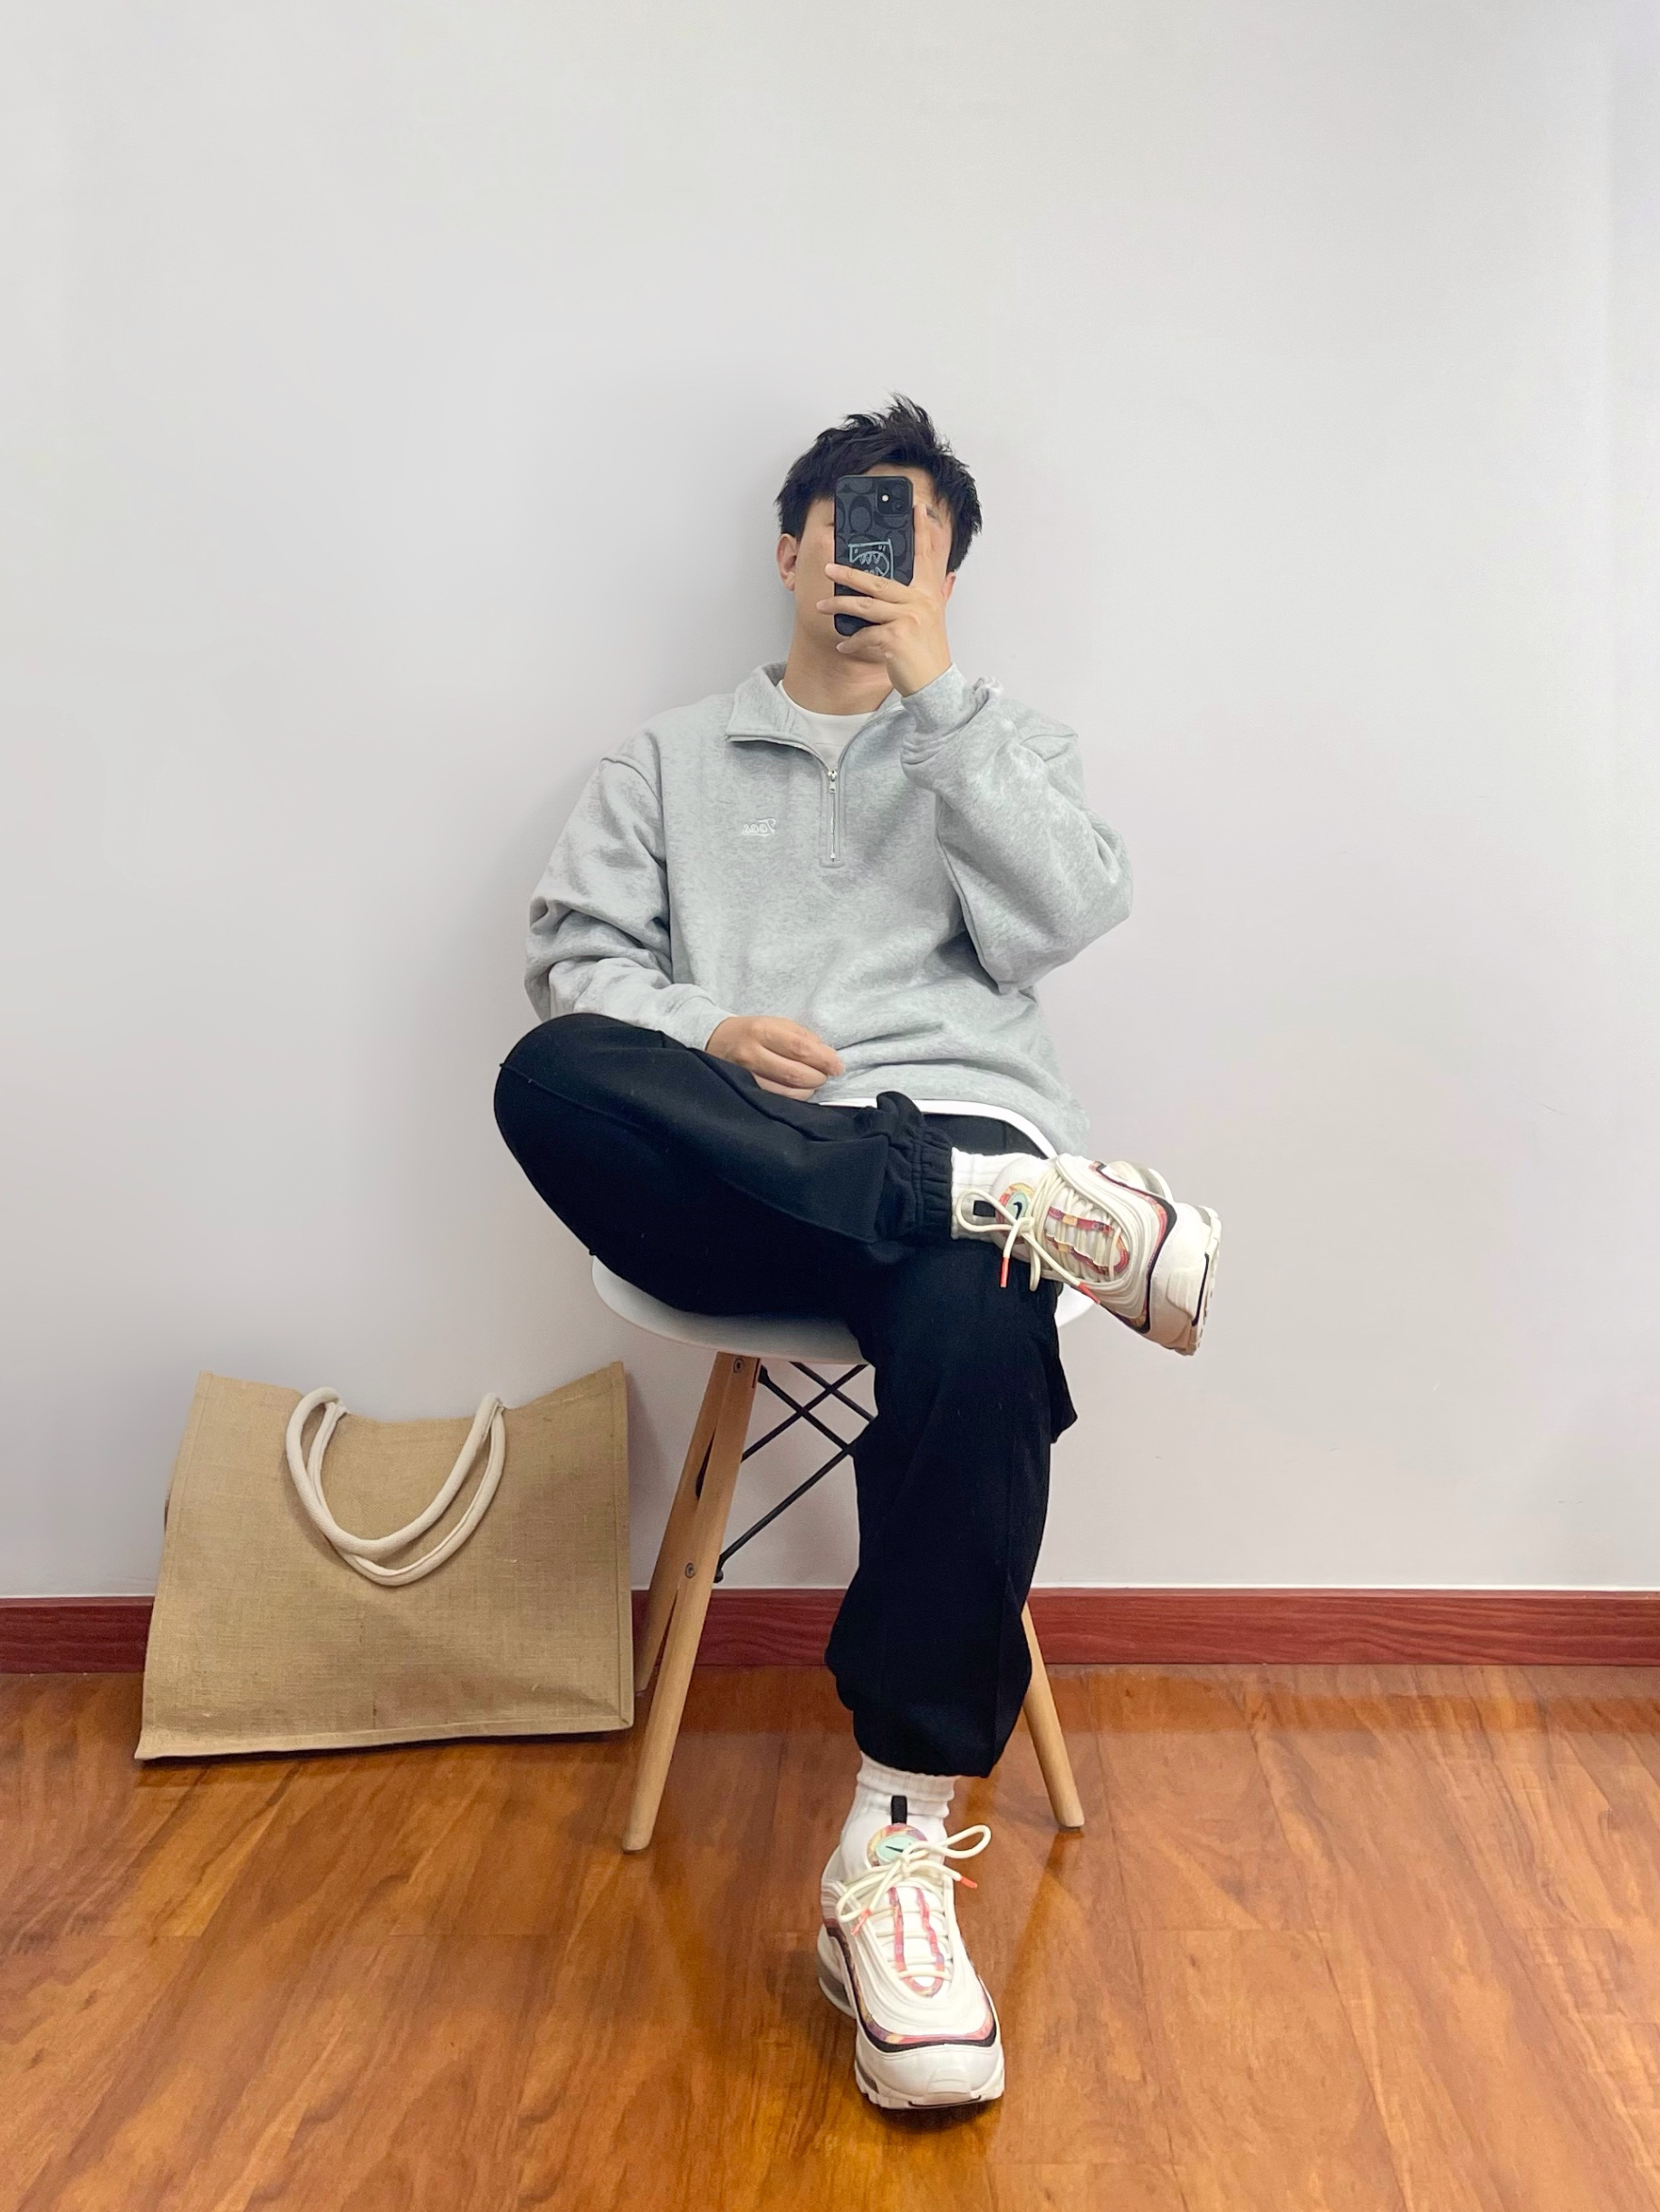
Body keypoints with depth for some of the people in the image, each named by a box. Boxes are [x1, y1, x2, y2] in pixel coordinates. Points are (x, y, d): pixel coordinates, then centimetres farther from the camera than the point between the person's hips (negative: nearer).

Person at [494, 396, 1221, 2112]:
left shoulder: (1001, 744, 23)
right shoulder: (674, 757, 24)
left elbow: (1066, 915, 3)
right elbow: (574, 950, 12)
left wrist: (937, 694, -1)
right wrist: (708, 1031, -9)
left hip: (950, 1129, -1)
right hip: (727, 1185, 1)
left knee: (976, 1324, -37)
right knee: (548, 1078, -33)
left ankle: (895, 1852, -30)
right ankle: (1033, 1205, -35)